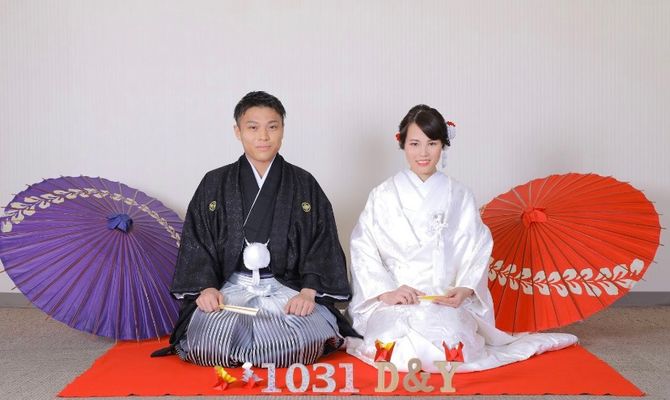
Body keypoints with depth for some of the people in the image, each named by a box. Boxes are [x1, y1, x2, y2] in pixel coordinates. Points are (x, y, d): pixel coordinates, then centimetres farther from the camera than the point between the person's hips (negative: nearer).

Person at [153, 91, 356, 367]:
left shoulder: (304, 185, 8)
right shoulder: (214, 184, 9)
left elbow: (323, 244, 3)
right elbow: (195, 242, 7)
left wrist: (308, 292, -13)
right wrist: (206, 287, -10)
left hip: (289, 287, 0)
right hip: (231, 286, 0)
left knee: (304, 345, -29)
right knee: (206, 347, -28)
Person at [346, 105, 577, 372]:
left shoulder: (460, 197, 10)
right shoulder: (383, 196, 8)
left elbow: (477, 252, 6)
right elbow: (363, 251, 3)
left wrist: (464, 289, -13)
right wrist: (386, 291, -13)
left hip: (448, 300, 1)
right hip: (392, 302, -1)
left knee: (448, 345, -32)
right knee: (400, 346, -33)